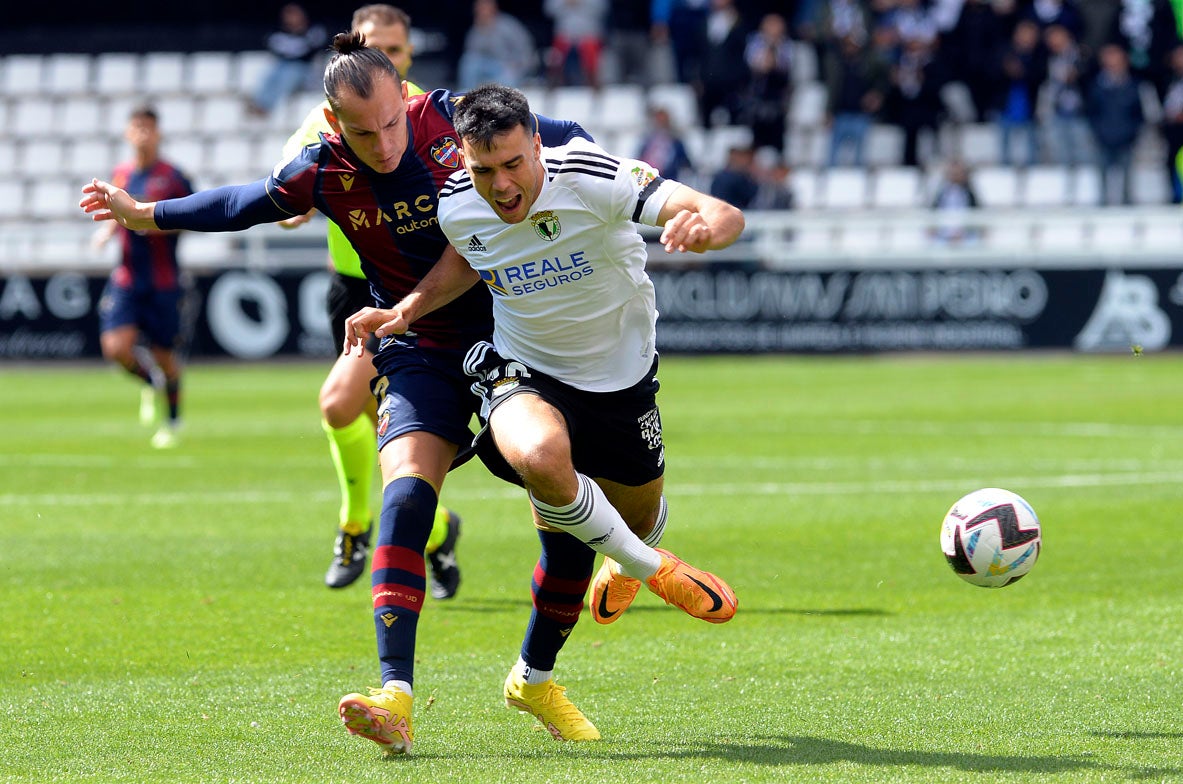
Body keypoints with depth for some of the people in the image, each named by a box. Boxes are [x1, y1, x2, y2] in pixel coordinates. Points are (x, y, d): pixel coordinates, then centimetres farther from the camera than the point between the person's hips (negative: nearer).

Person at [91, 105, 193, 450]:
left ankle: (173, 421, 27)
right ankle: (151, 382, 20)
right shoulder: (121, 174, 8)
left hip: (163, 282, -3)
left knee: (164, 354, 4)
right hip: (126, 278, 3)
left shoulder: (172, 177, -6)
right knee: (116, 347, -13)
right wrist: (108, 228, 4)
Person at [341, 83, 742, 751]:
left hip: (621, 376, 0)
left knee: (638, 522, 17)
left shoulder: (596, 179, -29)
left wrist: (703, 225, -62)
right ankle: (648, 568, -6)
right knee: (540, 457, -36)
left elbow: (725, 217, -38)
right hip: (523, 373, 0)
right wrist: (404, 313, -1)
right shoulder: (458, 207, -16)